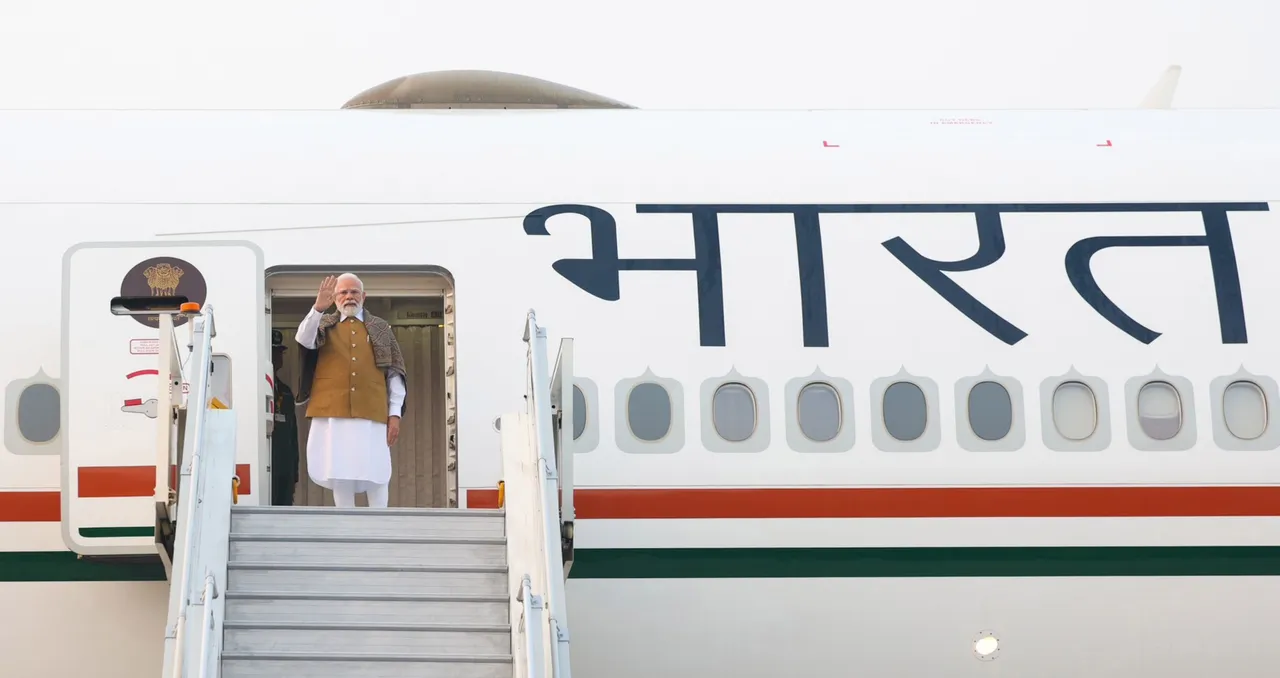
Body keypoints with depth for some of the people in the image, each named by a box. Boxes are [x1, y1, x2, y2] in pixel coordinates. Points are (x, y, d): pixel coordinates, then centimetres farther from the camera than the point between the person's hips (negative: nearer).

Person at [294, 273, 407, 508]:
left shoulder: (381, 328, 14)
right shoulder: (325, 324, 13)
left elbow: (394, 373, 11)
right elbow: (304, 340, -9)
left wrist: (395, 412, 2)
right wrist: (318, 309, -24)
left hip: (371, 412, 0)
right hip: (333, 412, 0)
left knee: (375, 475, -5)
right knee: (340, 474, 0)